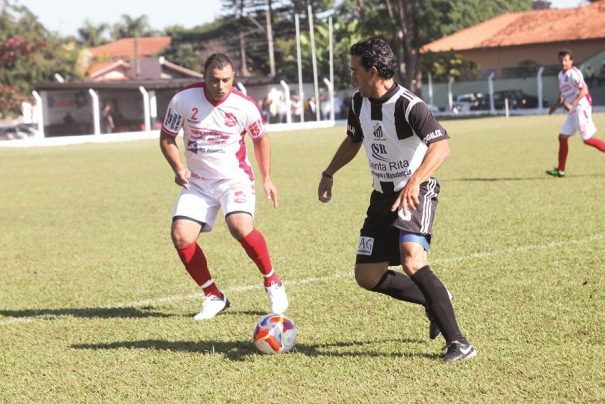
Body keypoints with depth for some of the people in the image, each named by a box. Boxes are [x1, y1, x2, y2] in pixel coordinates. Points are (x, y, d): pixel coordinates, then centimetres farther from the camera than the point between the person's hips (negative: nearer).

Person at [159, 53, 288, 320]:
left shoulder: (244, 106, -11)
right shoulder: (183, 100, -12)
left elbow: (260, 138, 8)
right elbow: (166, 138, 2)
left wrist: (266, 178, 6)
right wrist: (178, 169, -13)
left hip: (235, 178, -3)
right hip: (197, 182, 3)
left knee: (241, 227, -29)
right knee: (180, 236, -13)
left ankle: (272, 283, -5)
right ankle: (213, 296, 4)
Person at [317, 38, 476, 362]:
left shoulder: (408, 106, -23)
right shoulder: (359, 103, 2)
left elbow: (440, 146, -36)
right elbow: (353, 140, 23)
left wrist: (414, 182, -50)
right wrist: (329, 174, 17)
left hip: (416, 193, -8)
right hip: (383, 195, 8)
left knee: (411, 260, -31)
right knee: (367, 277, 5)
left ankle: (457, 342, -25)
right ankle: (434, 302, 26)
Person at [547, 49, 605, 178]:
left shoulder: (573, 73, -13)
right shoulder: (561, 75, 15)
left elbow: (584, 90, -22)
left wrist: (572, 103, -29)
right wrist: (557, 104, 13)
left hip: (581, 107, -9)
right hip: (572, 111, 9)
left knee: (587, 139, -10)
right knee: (562, 137, 7)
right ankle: (560, 170, 11)